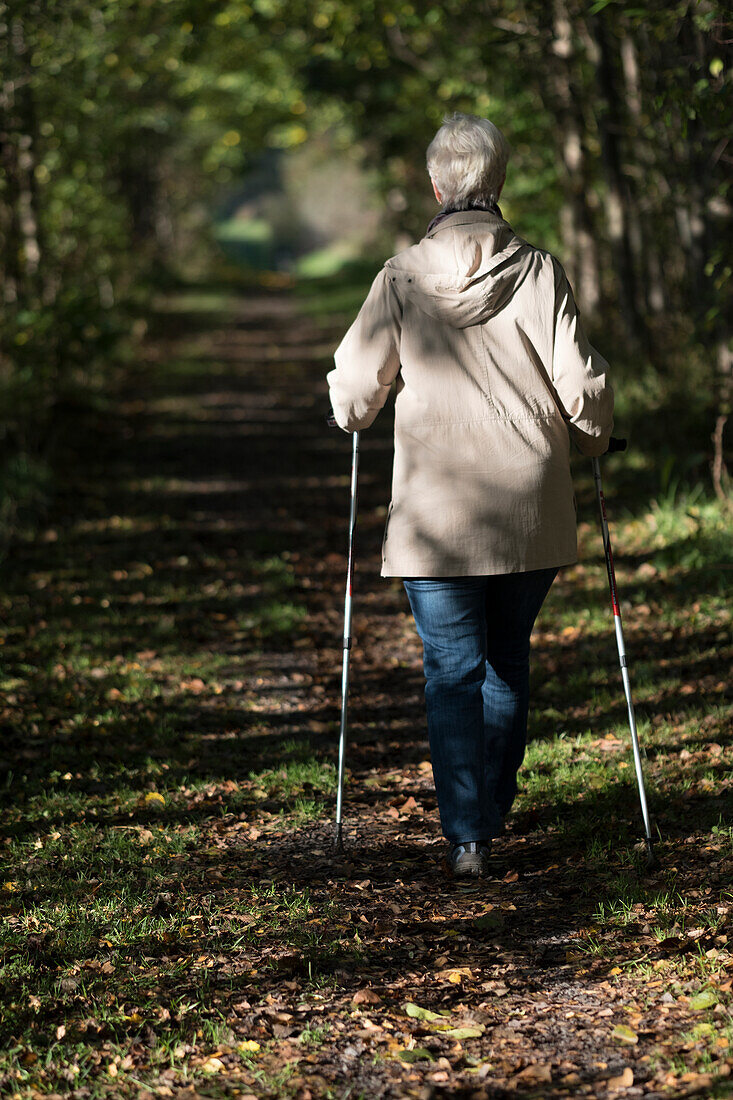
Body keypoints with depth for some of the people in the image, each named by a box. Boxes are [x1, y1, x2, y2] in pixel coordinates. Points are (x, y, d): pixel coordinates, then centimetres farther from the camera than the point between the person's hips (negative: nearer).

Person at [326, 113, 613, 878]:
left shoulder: (402, 277, -5)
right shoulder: (538, 272, -4)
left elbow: (352, 394, -3)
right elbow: (582, 388, -6)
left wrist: (354, 411, 21)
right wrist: (590, 439, 16)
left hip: (436, 515, -1)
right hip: (531, 512, 2)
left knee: (452, 669, 5)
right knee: (509, 661, 18)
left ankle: (466, 834, -3)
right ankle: (492, 810, 29)